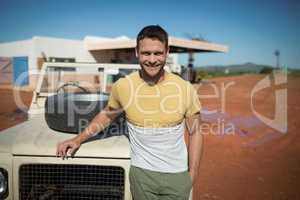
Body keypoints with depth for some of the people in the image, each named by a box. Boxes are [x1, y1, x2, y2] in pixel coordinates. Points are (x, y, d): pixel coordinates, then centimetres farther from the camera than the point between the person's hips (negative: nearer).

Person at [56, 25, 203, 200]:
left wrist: (193, 175, -2)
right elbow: (107, 116, 8)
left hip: (178, 175, 0)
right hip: (142, 173, 0)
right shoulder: (122, 86, -11)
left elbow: (195, 132, -2)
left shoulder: (185, 88, -11)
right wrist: (78, 139, 5)